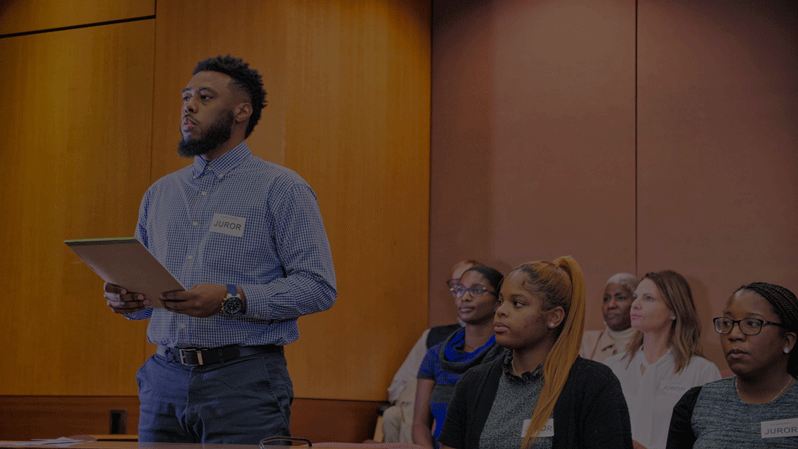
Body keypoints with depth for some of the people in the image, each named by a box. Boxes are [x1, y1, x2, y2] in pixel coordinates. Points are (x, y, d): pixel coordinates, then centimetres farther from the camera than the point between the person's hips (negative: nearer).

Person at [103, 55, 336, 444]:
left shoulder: (281, 189, -1)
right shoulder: (159, 193, 17)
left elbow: (319, 287, -10)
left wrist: (231, 299, -20)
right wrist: (125, 298, -2)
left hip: (244, 381, -5)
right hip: (164, 378, 5)